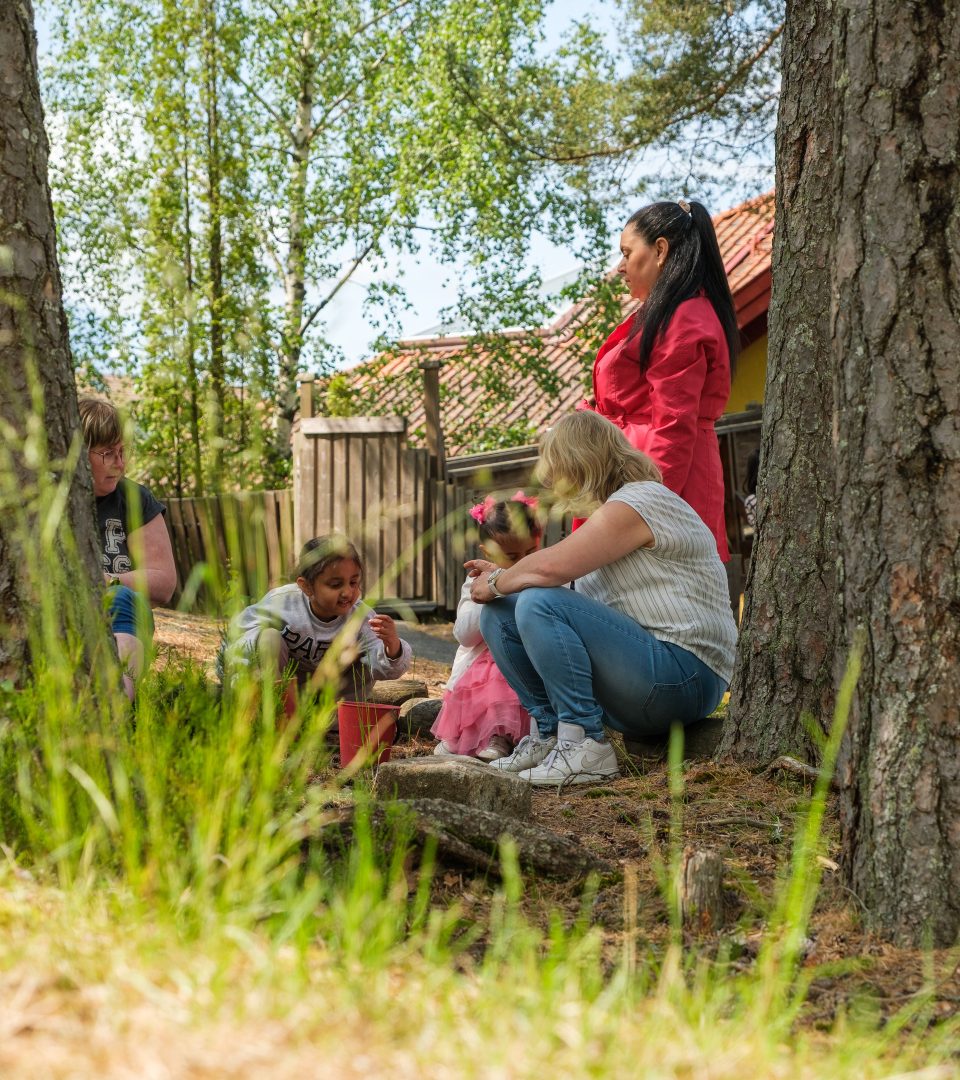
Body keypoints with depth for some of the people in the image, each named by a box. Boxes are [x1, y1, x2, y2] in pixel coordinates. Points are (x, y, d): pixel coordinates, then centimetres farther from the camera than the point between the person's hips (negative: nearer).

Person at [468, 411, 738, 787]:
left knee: (539, 605, -27)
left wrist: (496, 583, -5)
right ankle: (550, 734, 2)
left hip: (682, 675, -10)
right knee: (498, 612, 4)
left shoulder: (637, 503, -13)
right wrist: (502, 578, 13)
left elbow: (551, 566, -22)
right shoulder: (616, 508, 19)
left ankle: (585, 747, -23)